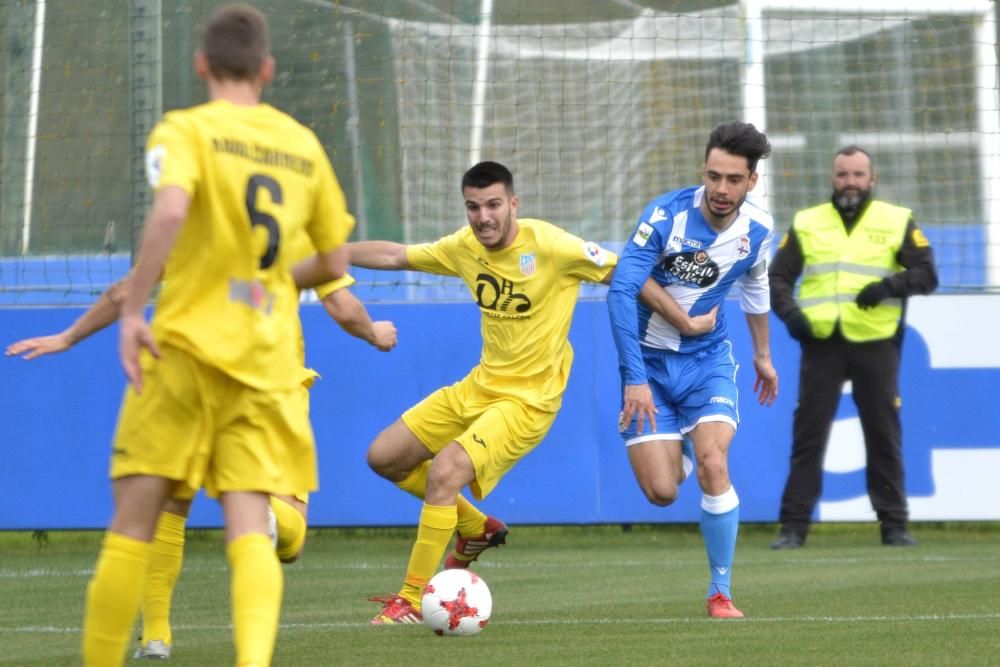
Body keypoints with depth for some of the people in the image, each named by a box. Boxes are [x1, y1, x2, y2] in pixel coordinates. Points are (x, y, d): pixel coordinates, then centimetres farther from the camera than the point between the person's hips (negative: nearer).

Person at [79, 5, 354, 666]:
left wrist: (132, 312, -20)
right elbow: (334, 263, 19)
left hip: (188, 345, -3)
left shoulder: (185, 130, -2)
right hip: (270, 359, 3)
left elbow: (170, 211, -23)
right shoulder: (303, 145, 12)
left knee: (133, 524, 5)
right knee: (250, 530, -6)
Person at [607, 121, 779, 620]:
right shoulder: (667, 214, -22)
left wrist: (763, 355, 27)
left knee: (713, 464, -22)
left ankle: (720, 593, -8)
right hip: (650, 358, -2)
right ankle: (679, 453, 33)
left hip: (708, 357, 2)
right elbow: (621, 290, -25)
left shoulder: (757, 230, -7)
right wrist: (635, 377, -29)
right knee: (661, 492, -8)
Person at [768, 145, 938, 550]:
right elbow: (778, 277, 11)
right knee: (808, 435, -1)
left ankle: (894, 524, 9)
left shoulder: (897, 222, 8)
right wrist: (790, 314, -9)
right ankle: (793, 527, 0)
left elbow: (926, 274, 3)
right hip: (821, 342, 1)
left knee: (884, 436, 3)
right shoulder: (806, 224, 12)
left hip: (875, 343, -1)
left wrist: (892, 284, -17)